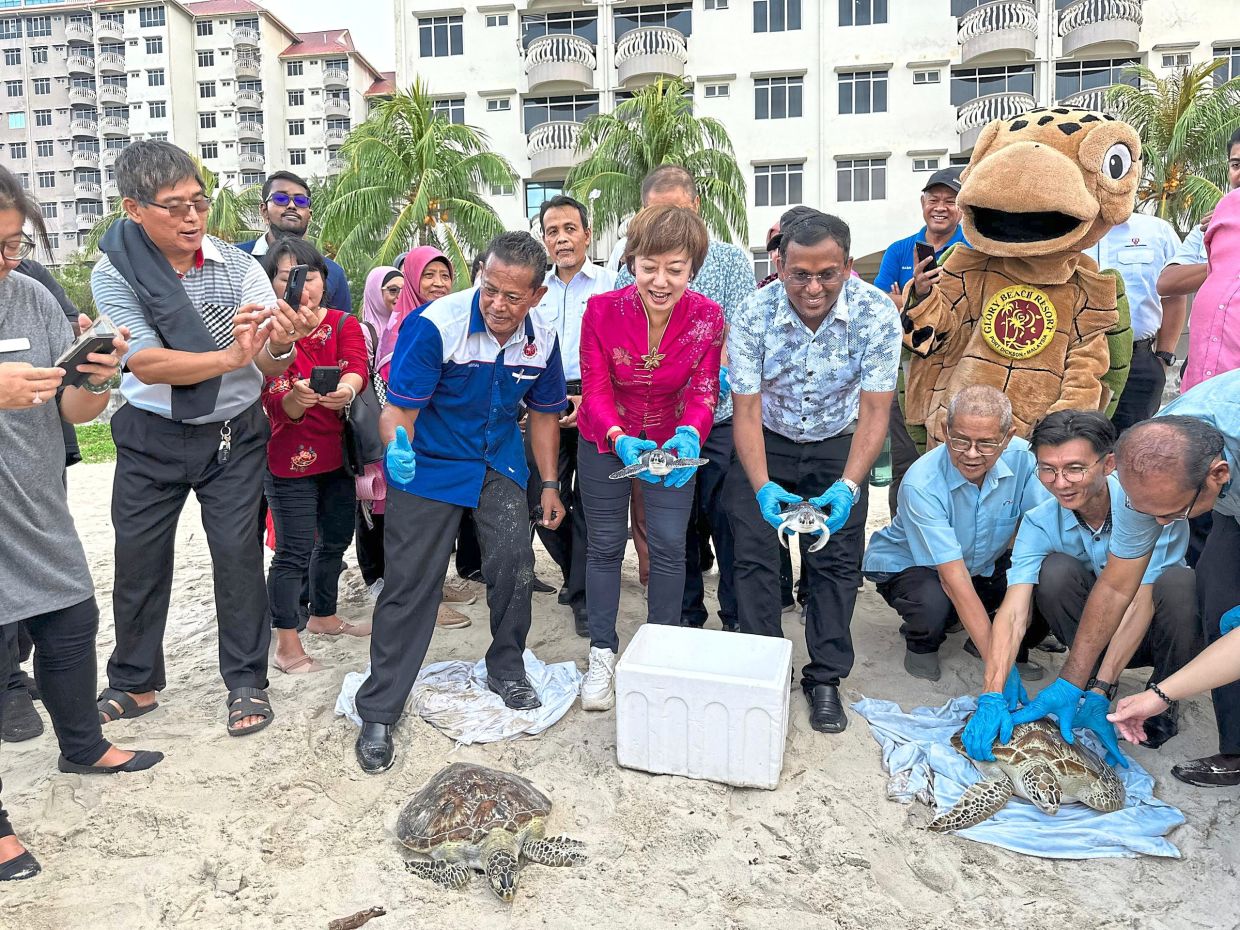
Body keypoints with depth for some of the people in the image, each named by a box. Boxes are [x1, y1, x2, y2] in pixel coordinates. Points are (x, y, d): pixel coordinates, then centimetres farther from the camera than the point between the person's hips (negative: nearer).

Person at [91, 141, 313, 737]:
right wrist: (230, 357, -35)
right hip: (151, 440, 0)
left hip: (234, 436, 0)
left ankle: (246, 680, 18)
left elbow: (271, 368, -11)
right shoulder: (113, 274, -10)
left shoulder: (238, 266, -7)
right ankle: (134, 682, 30)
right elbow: (146, 365, -20)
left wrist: (279, 345, -35)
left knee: (238, 554, 2)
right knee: (139, 560, 10)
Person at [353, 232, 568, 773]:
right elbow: (399, 408, -21)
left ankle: (506, 671, 24)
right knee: (411, 584, -4)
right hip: (429, 465, -4)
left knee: (514, 566, -5)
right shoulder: (435, 324, -23)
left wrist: (549, 484, 7)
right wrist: (398, 447, -43)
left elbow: (544, 413, 8)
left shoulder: (542, 340, -7)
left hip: (498, 465, 4)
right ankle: (378, 712, 10)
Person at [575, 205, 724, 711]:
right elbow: (595, 389, -20)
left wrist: (689, 435, -39)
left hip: (673, 437, 1)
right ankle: (602, 655, 23)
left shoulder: (708, 317, -19)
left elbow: (702, 390, -17)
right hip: (606, 439, 0)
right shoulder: (601, 311, -22)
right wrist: (620, 440, -40)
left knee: (669, 546, 3)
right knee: (605, 544, 7)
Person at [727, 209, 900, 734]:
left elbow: (874, 410, -21)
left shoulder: (877, 314, -22)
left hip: (838, 447, 1)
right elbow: (746, 409, -21)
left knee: (838, 561, 1)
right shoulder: (753, 314, -22)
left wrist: (847, 486, -34)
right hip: (766, 444, 0)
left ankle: (825, 679, 17)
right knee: (754, 554, -2)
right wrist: (762, 487, -34)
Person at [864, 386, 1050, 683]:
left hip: (985, 565, 5)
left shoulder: (1022, 458, -20)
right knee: (932, 602, -38)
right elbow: (954, 579, -35)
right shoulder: (922, 484, -33)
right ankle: (921, 644, 0)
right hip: (908, 566, -4)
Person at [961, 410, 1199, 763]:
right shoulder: (1039, 523, -17)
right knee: (1055, 569, -26)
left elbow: (1139, 601, -29)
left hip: (1157, 627, -1)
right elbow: (1013, 614, -27)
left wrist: (1099, 690, -35)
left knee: (1177, 581, -33)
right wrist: (993, 698, -40)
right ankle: (1093, 677, -9)